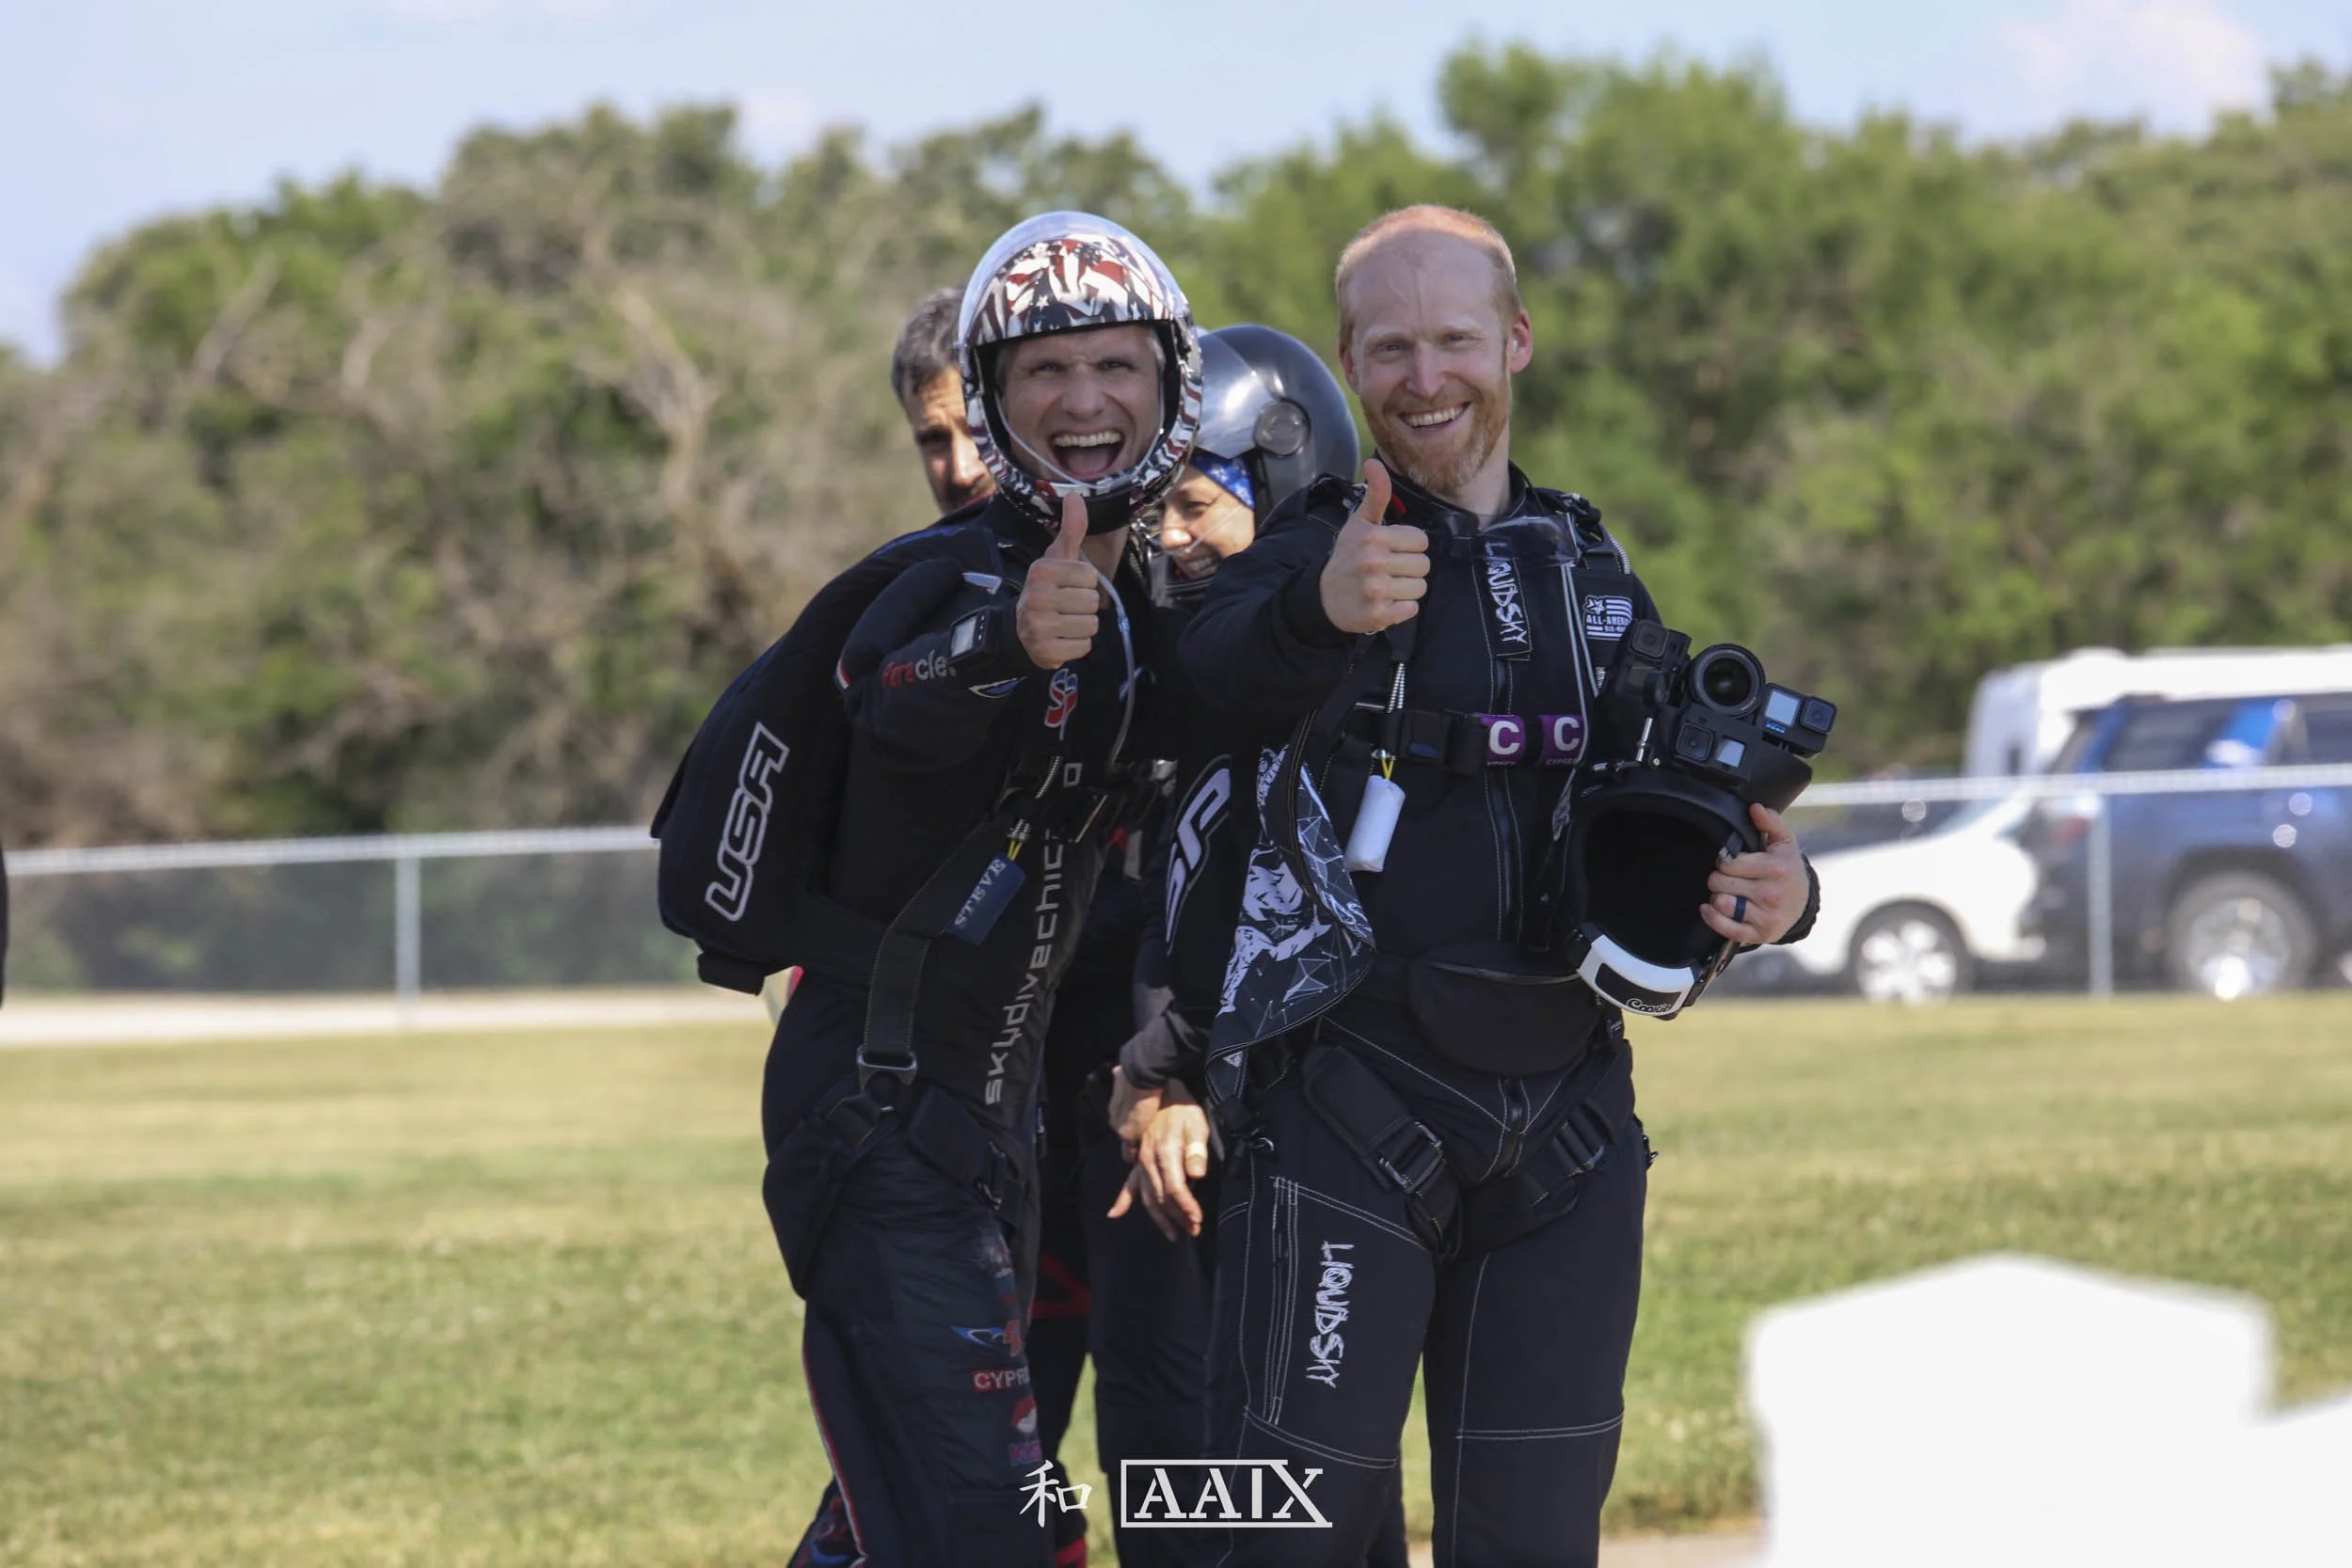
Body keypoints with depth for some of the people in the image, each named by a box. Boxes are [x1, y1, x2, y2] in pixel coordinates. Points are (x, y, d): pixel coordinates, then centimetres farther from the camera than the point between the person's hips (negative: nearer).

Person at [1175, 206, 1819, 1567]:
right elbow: (1224, 678, -26)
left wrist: (1776, 892, -3)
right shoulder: (1314, 553, -2)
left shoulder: (1594, 576, 16)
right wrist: (1322, 610, -51)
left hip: (1564, 1123, 5)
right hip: (1351, 1108, -5)